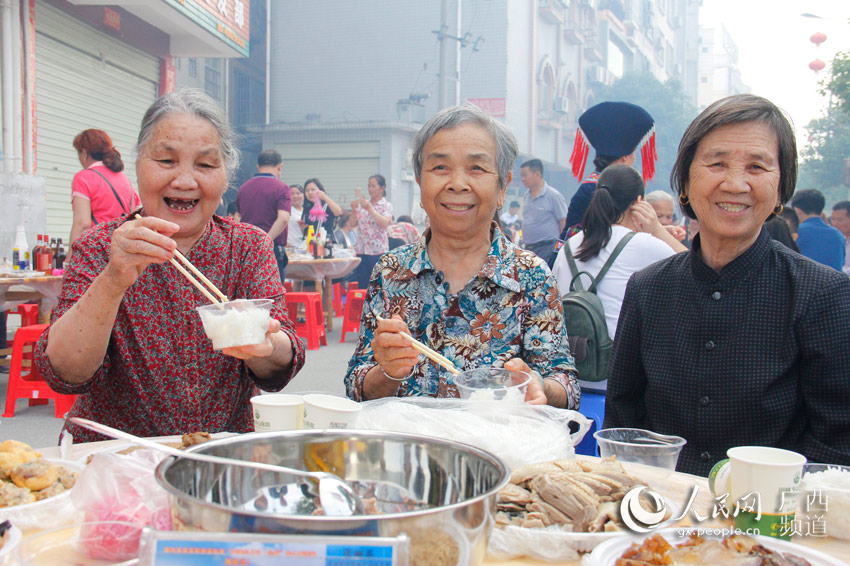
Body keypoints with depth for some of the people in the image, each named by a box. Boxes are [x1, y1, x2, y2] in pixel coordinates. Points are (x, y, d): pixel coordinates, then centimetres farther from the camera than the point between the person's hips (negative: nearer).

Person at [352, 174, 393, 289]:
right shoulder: (362, 204, 13)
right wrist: (354, 210, -7)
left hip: (378, 250, -4)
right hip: (361, 250, 5)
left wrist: (370, 209, -22)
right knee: (361, 285, 6)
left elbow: (385, 223, -18)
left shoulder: (386, 205, 0)